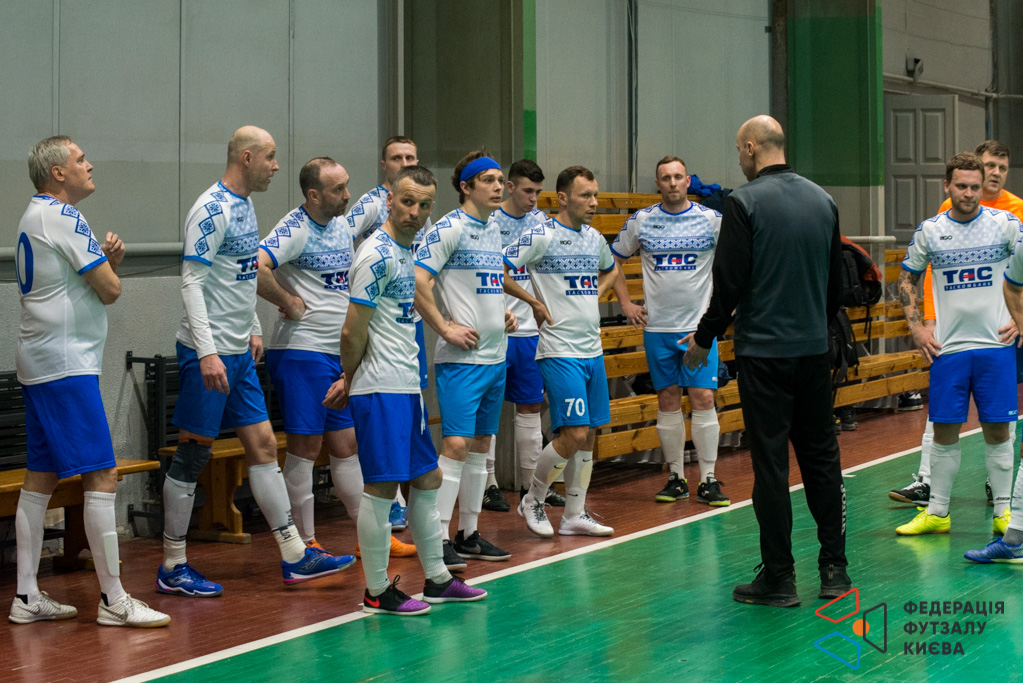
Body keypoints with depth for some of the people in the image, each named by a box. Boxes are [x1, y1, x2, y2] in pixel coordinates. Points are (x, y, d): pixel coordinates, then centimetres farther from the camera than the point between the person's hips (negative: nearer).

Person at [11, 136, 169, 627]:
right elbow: (110, 290, -13)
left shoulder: (34, 217, 18)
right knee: (102, 477, -9)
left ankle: (27, 596, 13)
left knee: (40, 478, 11)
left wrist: (108, 258, 5)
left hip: (38, 364, 11)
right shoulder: (63, 218, -13)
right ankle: (113, 600, -7)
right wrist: (110, 268, 8)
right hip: (65, 365, -11)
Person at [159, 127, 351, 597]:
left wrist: (253, 329, 22)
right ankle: (173, 567, 6)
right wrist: (207, 352, -25)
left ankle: (294, 555, 12)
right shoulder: (213, 209, -15)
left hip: (238, 352, 9)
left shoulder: (243, 206, 13)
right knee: (192, 455, -2)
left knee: (262, 446, 9)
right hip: (209, 352, -9)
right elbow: (191, 282, -20)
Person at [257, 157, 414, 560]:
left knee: (346, 445, 13)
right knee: (305, 447, -3)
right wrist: (288, 302, -19)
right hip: (302, 350, -8)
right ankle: (306, 545, 4)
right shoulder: (296, 231, -15)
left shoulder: (342, 226, 12)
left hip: (338, 353, 8)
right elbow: (254, 269, -31)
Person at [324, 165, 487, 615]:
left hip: (407, 387, 10)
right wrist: (350, 378, 1)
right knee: (381, 487, -4)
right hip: (381, 391, -10)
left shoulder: (404, 251, 14)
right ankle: (377, 591, 3)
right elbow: (352, 332, -16)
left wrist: (349, 380, 13)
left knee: (427, 480, 14)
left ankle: (437, 579, 24)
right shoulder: (378, 254, -15)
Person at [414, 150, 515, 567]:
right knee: (456, 443, -12)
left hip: (495, 355, 9)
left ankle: (468, 534, 18)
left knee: (480, 444, 11)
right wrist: (446, 329, -17)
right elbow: (417, 281, -19)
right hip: (462, 358, -9)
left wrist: (503, 314, 14)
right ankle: (438, 539, -10)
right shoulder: (449, 229, -11)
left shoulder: (493, 230, 15)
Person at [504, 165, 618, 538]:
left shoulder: (595, 238, 12)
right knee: (573, 434, -12)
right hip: (560, 351, -7)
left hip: (593, 350, 7)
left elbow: (610, 270, 33)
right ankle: (533, 500, 8)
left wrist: (595, 294, 14)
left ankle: (575, 515, 16)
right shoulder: (541, 236, -10)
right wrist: (535, 302, -10)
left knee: (588, 435, 8)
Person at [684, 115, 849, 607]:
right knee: (821, 456, 13)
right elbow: (837, 279, 15)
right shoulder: (822, 200, 7)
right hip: (815, 348, 5)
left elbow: (730, 281, -13)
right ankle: (834, 569, 16)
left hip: (764, 350, -5)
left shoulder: (746, 202, -11)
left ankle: (778, 578, 2)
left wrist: (704, 338, -1)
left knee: (771, 464, -1)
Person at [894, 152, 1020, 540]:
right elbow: (907, 280, 14)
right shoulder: (929, 231, 3)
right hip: (947, 347, 1)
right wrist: (916, 327, 4)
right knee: (944, 431, 5)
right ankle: (937, 513, 13)